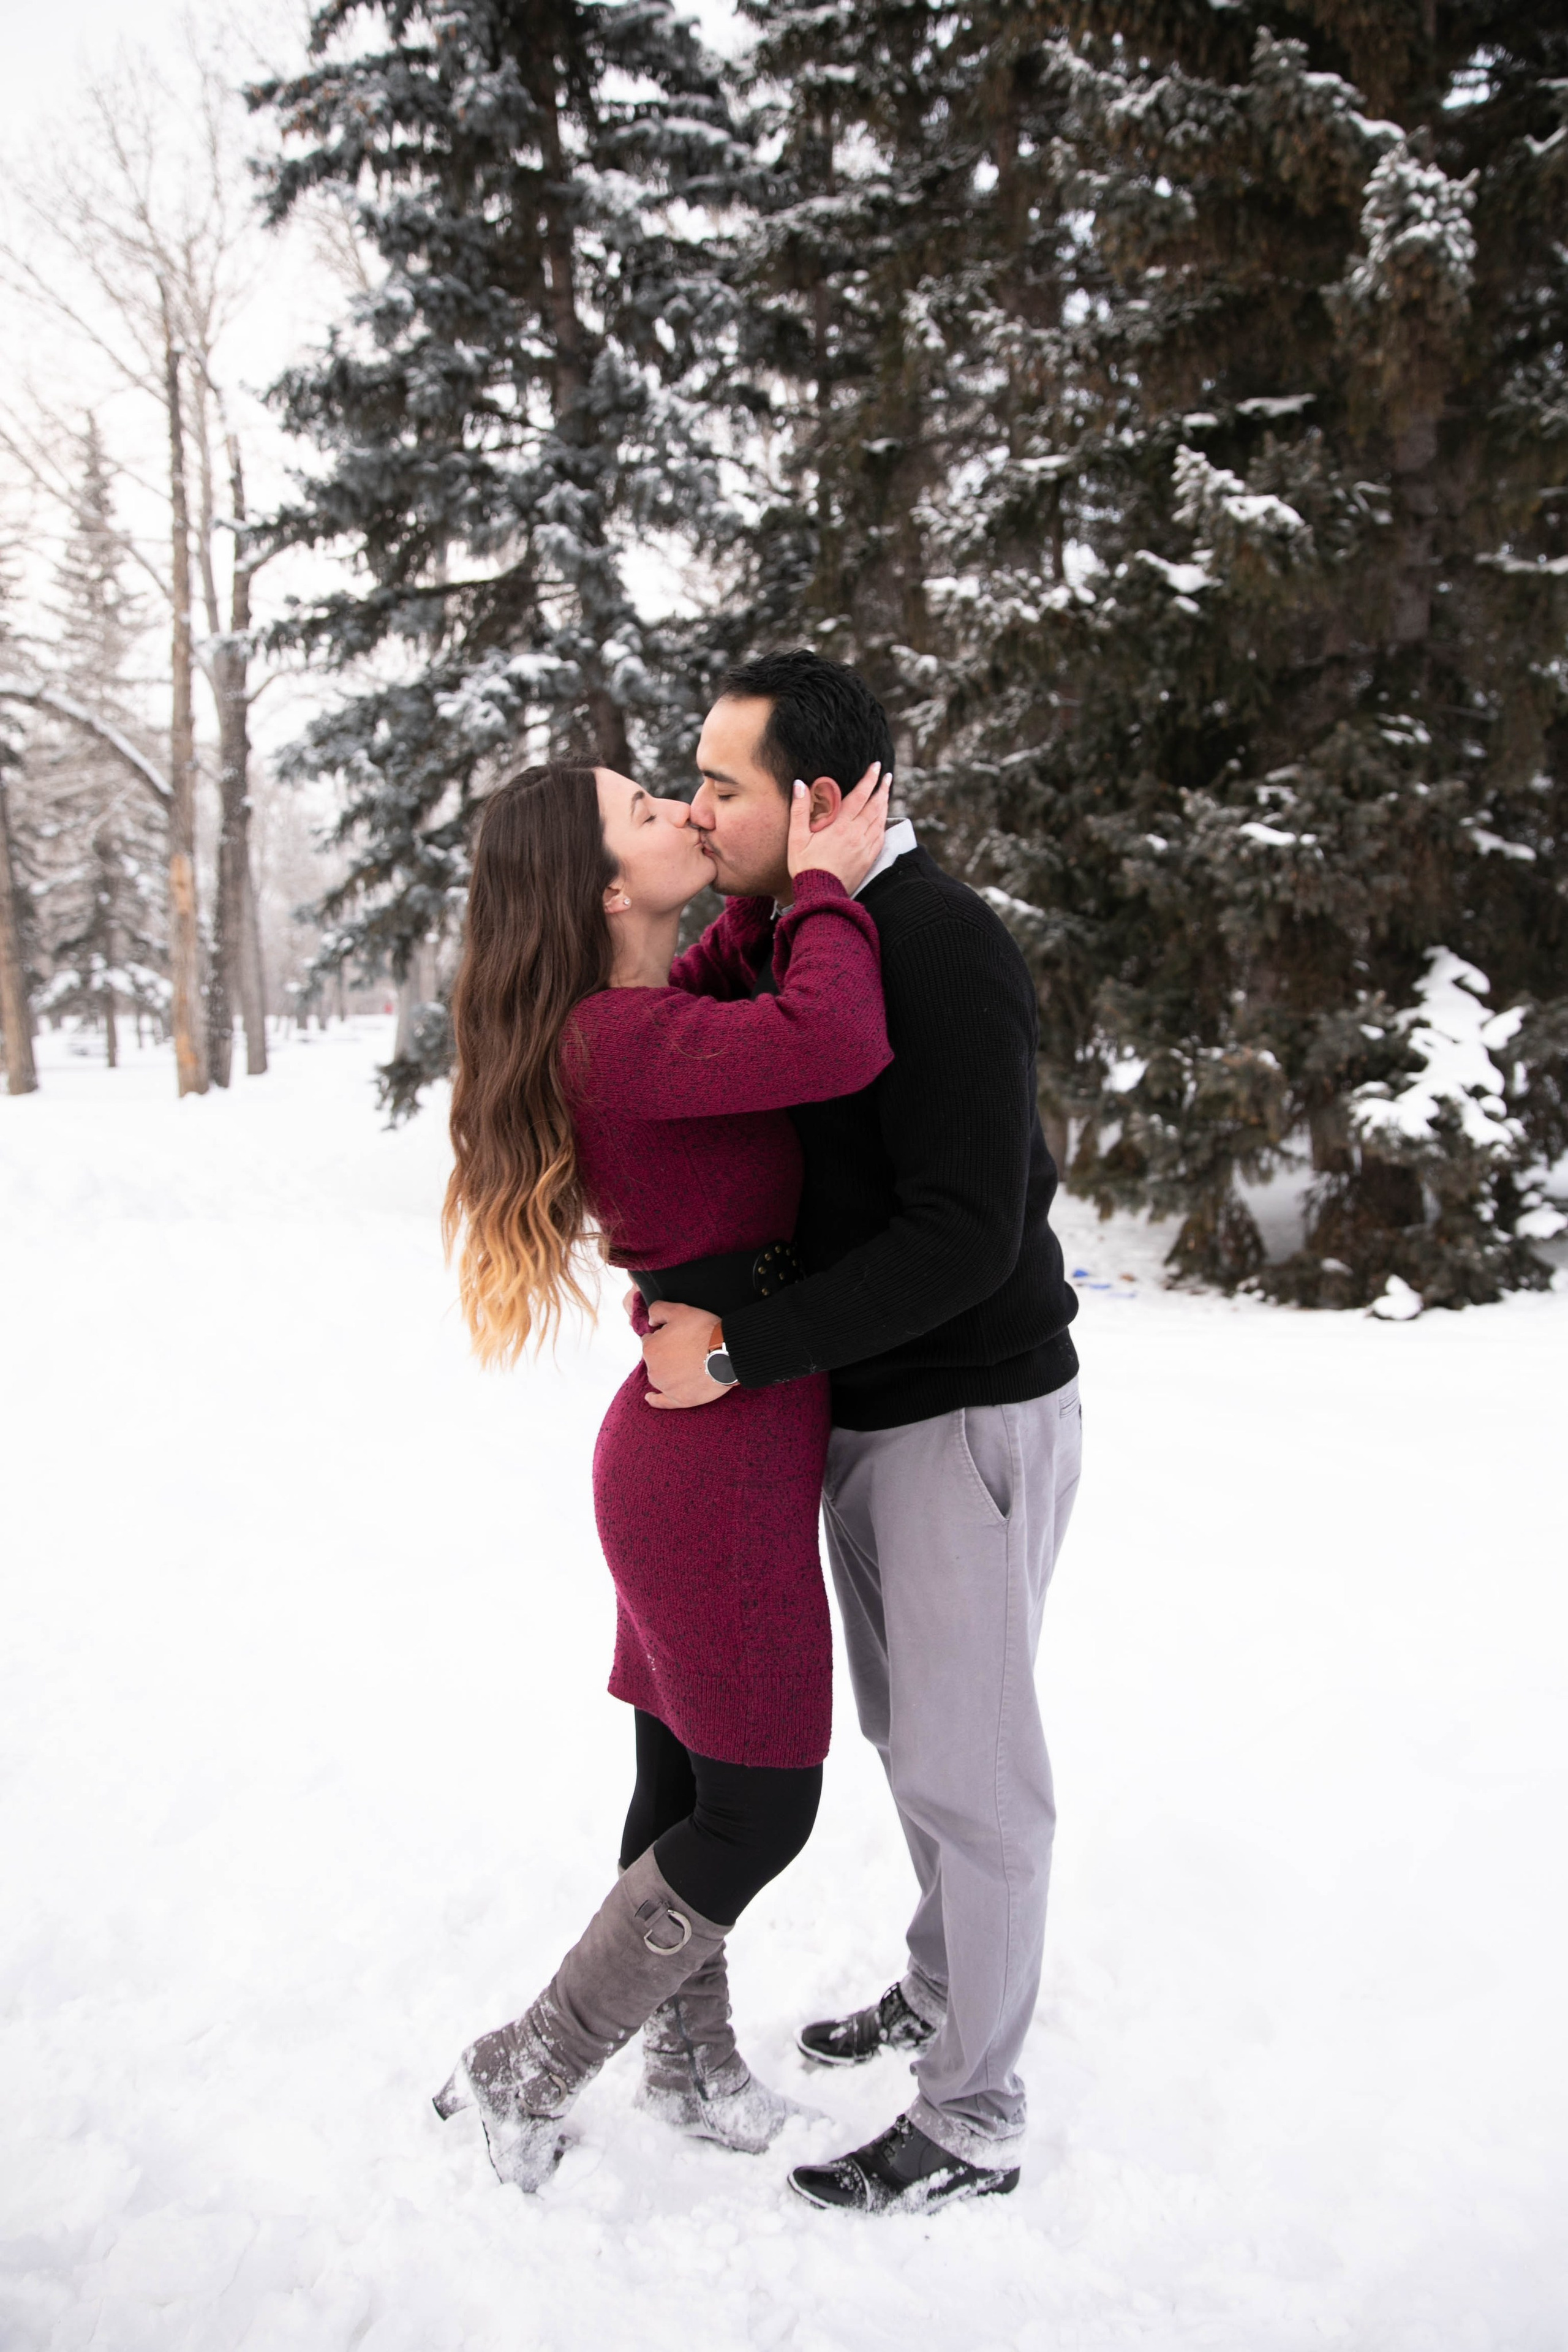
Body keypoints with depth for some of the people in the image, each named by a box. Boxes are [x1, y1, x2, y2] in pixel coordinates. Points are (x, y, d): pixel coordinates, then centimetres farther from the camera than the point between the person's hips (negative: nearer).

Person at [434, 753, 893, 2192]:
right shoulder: (621, 1038, -22)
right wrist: (824, 885, -19)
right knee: (760, 1808, 4)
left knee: (689, 1782, 20)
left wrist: (810, 884, 13)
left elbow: (740, 984, 31)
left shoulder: (654, 1009, 8)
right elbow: (840, 1044, -38)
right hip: (721, 1461, -9)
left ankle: (693, 2066, 39)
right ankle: (526, 2075, 19)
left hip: (703, 1447, 9)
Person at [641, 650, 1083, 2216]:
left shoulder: (940, 951, -22)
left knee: (967, 1760, 3)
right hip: (857, 1403, 9)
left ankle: (972, 2125, 20)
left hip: (972, 1413, -9)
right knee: (903, 1722, 22)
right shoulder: (769, 940, 5)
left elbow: (966, 1237, -27)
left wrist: (745, 1350, -26)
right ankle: (942, 1987, 43)